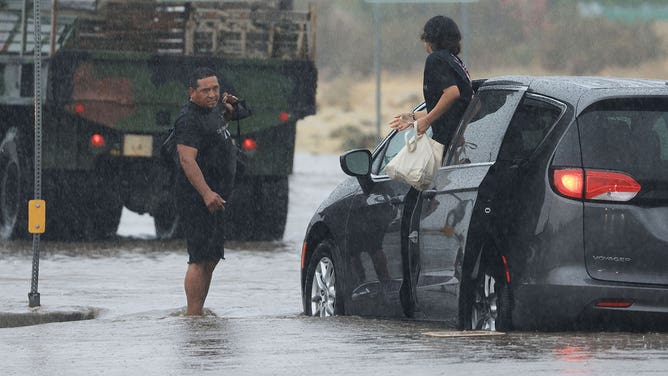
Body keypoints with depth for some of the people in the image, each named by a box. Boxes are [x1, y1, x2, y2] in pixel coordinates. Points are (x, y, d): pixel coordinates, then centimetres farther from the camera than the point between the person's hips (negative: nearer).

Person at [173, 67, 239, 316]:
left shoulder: (212, 109, 13)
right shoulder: (189, 120, -17)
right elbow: (187, 159, -27)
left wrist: (227, 111, 15)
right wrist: (206, 193, -37)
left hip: (214, 197, 10)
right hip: (197, 199, -10)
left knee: (212, 258, 13)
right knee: (200, 259, -14)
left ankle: (199, 312, 18)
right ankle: (193, 315, -15)